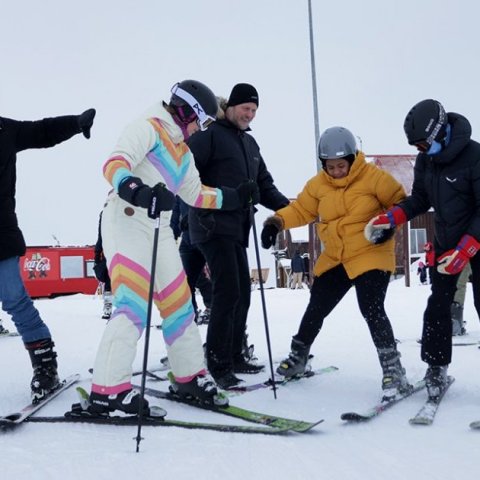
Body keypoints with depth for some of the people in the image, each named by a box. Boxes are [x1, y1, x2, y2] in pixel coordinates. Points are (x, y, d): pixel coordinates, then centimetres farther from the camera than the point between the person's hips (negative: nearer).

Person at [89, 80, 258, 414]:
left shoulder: (183, 152, 22)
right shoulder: (147, 128, -6)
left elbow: (196, 194, 30)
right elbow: (114, 166, -21)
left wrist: (235, 196, 23)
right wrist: (140, 192, -40)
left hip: (160, 230, 9)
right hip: (127, 223, -9)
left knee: (179, 303, 11)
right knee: (134, 305, -18)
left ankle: (190, 377, 24)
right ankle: (108, 390, -16)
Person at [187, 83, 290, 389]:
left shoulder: (250, 143, 21)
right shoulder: (209, 134, -4)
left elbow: (264, 185, 23)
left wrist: (289, 208, 9)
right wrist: (203, 208, -24)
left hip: (237, 228, 8)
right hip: (214, 225, -8)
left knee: (242, 292, 10)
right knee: (228, 291, -13)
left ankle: (235, 355, 21)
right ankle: (218, 363, -7)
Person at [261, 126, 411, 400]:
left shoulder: (373, 177, -13)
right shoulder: (318, 185, 0)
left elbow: (400, 202, -4)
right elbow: (300, 210, 8)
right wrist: (277, 222, -9)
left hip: (372, 256, -5)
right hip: (335, 260, 6)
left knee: (372, 310, -20)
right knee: (316, 309, 14)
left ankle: (393, 370, -9)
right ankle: (297, 359, 35)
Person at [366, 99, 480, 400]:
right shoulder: (425, 160, -4)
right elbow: (420, 199, 8)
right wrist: (390, 219, -7)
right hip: (446, 240, 6)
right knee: (438, 305, 3)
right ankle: (436, 367, 10)